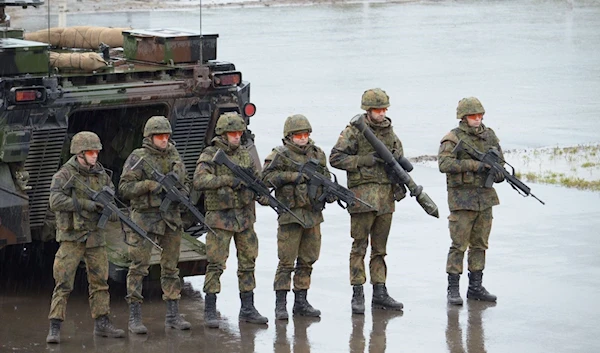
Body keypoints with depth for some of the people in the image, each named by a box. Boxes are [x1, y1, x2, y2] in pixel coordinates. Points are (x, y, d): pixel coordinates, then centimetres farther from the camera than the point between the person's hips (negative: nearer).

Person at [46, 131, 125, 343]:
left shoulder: (100, 174, 7)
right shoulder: (64, 175, -10)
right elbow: (56, 202, -22)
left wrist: (112, 210, -9)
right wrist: (87, 204, -25)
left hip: (95, 236, 6)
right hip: (71, 237, -6)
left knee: (100, 282, 10)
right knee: (63, 284, -7)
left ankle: (102, 324, 19)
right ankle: (54, 328, -5)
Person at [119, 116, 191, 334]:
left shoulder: (174, 156, 11)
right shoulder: (138, 158, -5)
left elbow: (185, 182, 22)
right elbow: (124, 188, -9)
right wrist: (148, 185, -21)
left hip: (171, 217, 5)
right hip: (144, 217, -5)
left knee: (171, 267, 10)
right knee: (138, 267, -5)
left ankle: (173, 315, 16)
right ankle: (135, 318, -1)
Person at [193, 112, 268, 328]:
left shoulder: (244, 154, 10)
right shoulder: (210, 155, -9)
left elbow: (256, 179, 20)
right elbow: (199, 181, -24)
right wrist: (227, 180, -32)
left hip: (245, 216, 6)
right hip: (220, 218, -6)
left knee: (248, 262, 10)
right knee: (216, 264, -6)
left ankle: (247, 309, 18)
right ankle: (210, 312, 0)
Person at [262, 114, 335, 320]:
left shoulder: (317, 154, 12)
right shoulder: (281, 155, -4)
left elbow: (326, 178, 19)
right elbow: (267, 176, -14)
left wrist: (330, 193, -1)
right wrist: (292, 176, -21)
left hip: (313, 214, 6)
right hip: (290, 214, -6)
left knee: (307, 261, 10)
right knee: (286, 262, -5)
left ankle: (301, 301, 18)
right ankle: (280, 304, -1)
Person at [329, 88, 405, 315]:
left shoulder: (389, 131, 13)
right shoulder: (354, 131, -5)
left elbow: (398, 159, 22)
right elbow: (335, 158, -8)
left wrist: (399, 183, 7)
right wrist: (364, 160, -15)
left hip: (386, 197, 6)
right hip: (363, 194, -6)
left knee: (380, 247, 9)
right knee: (360, 246, -3)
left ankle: (379, 293, 13)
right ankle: (357, 294, 0)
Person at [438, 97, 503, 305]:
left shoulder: (489, 136, 10)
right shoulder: (453, 138, -9)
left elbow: (499, 159, 22)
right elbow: (444, 164, -22)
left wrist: (499, 172, -2)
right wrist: (474, 165, -25)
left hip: (485, 197, 6)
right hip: (462, 197, -6)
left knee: (480, 244, 10)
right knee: (459, 244, -5)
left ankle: (475, 287, 18)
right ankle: (453, 289, 0)